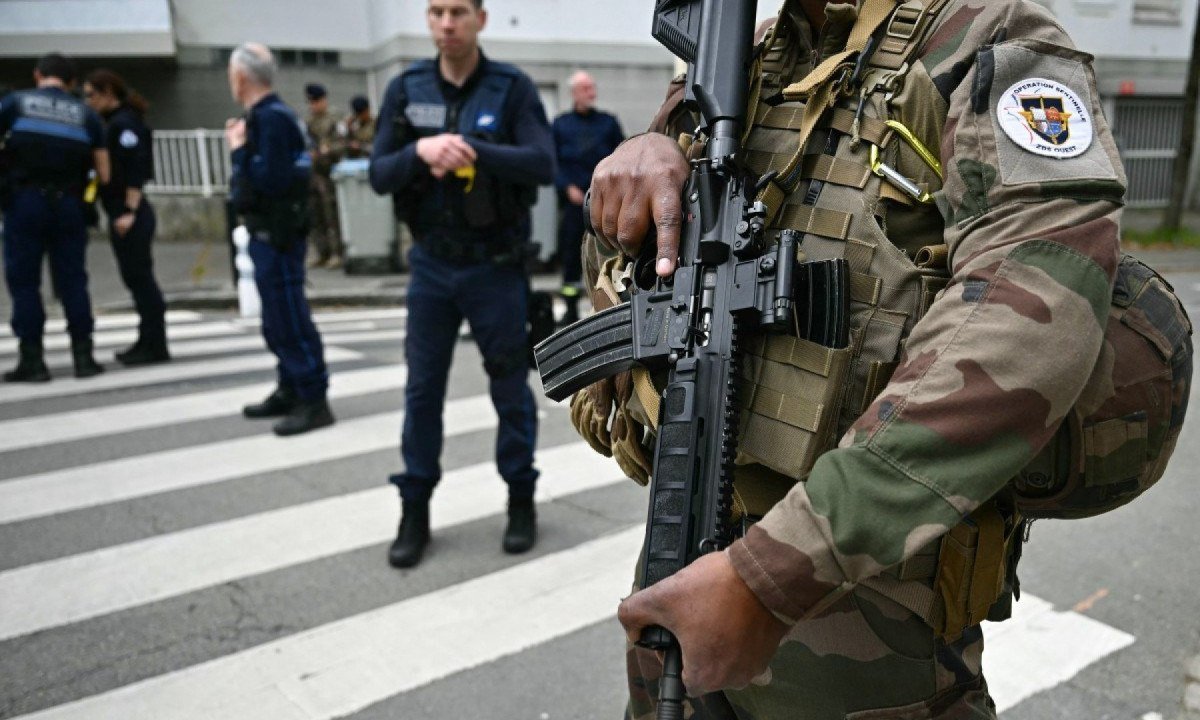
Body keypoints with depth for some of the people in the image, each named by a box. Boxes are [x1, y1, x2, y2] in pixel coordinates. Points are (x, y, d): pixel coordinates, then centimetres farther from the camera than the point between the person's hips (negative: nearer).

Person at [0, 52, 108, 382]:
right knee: (72, 279, 7)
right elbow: (103, 172, 5)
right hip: (69, 203, 1)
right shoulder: (85, 114, 10)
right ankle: (83, 356, 8)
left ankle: (32, 359, 5)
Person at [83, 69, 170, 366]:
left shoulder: (125, 123, -11)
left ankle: (155, 346, 0)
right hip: (120, 211, 9)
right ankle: (147, 341, 19)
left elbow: (136, 169, -19)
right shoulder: (114, 123, 18)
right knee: (135, 277, 12)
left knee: (140, 276, -5)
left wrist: (130, 212, -22)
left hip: (130, 214, -9)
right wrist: (121, 212, 12)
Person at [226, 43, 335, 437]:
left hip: (276, 235, -10)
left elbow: (269, 181, -23)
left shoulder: (271, 117, -15)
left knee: (289, 318, -8)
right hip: (269, 233, 10)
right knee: (278, 319, 16)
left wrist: (239, 150, -12)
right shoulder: (266, 115, 14)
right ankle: (290, 391, 26)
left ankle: (313, 401, -3)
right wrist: (242, 145, 11)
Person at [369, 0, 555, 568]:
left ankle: (521, 500, 25)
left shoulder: (512, 88, -6)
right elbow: (379, 176, -4)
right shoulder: (405, 89, 2)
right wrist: (420, 150, -23)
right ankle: (415, 511, 19)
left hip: (496, 266, -2)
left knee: (510, 387, 8)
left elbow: (542, 165, -16)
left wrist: (473, 151, -29)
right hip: (431, 265, 3)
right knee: (422, 389, 7)